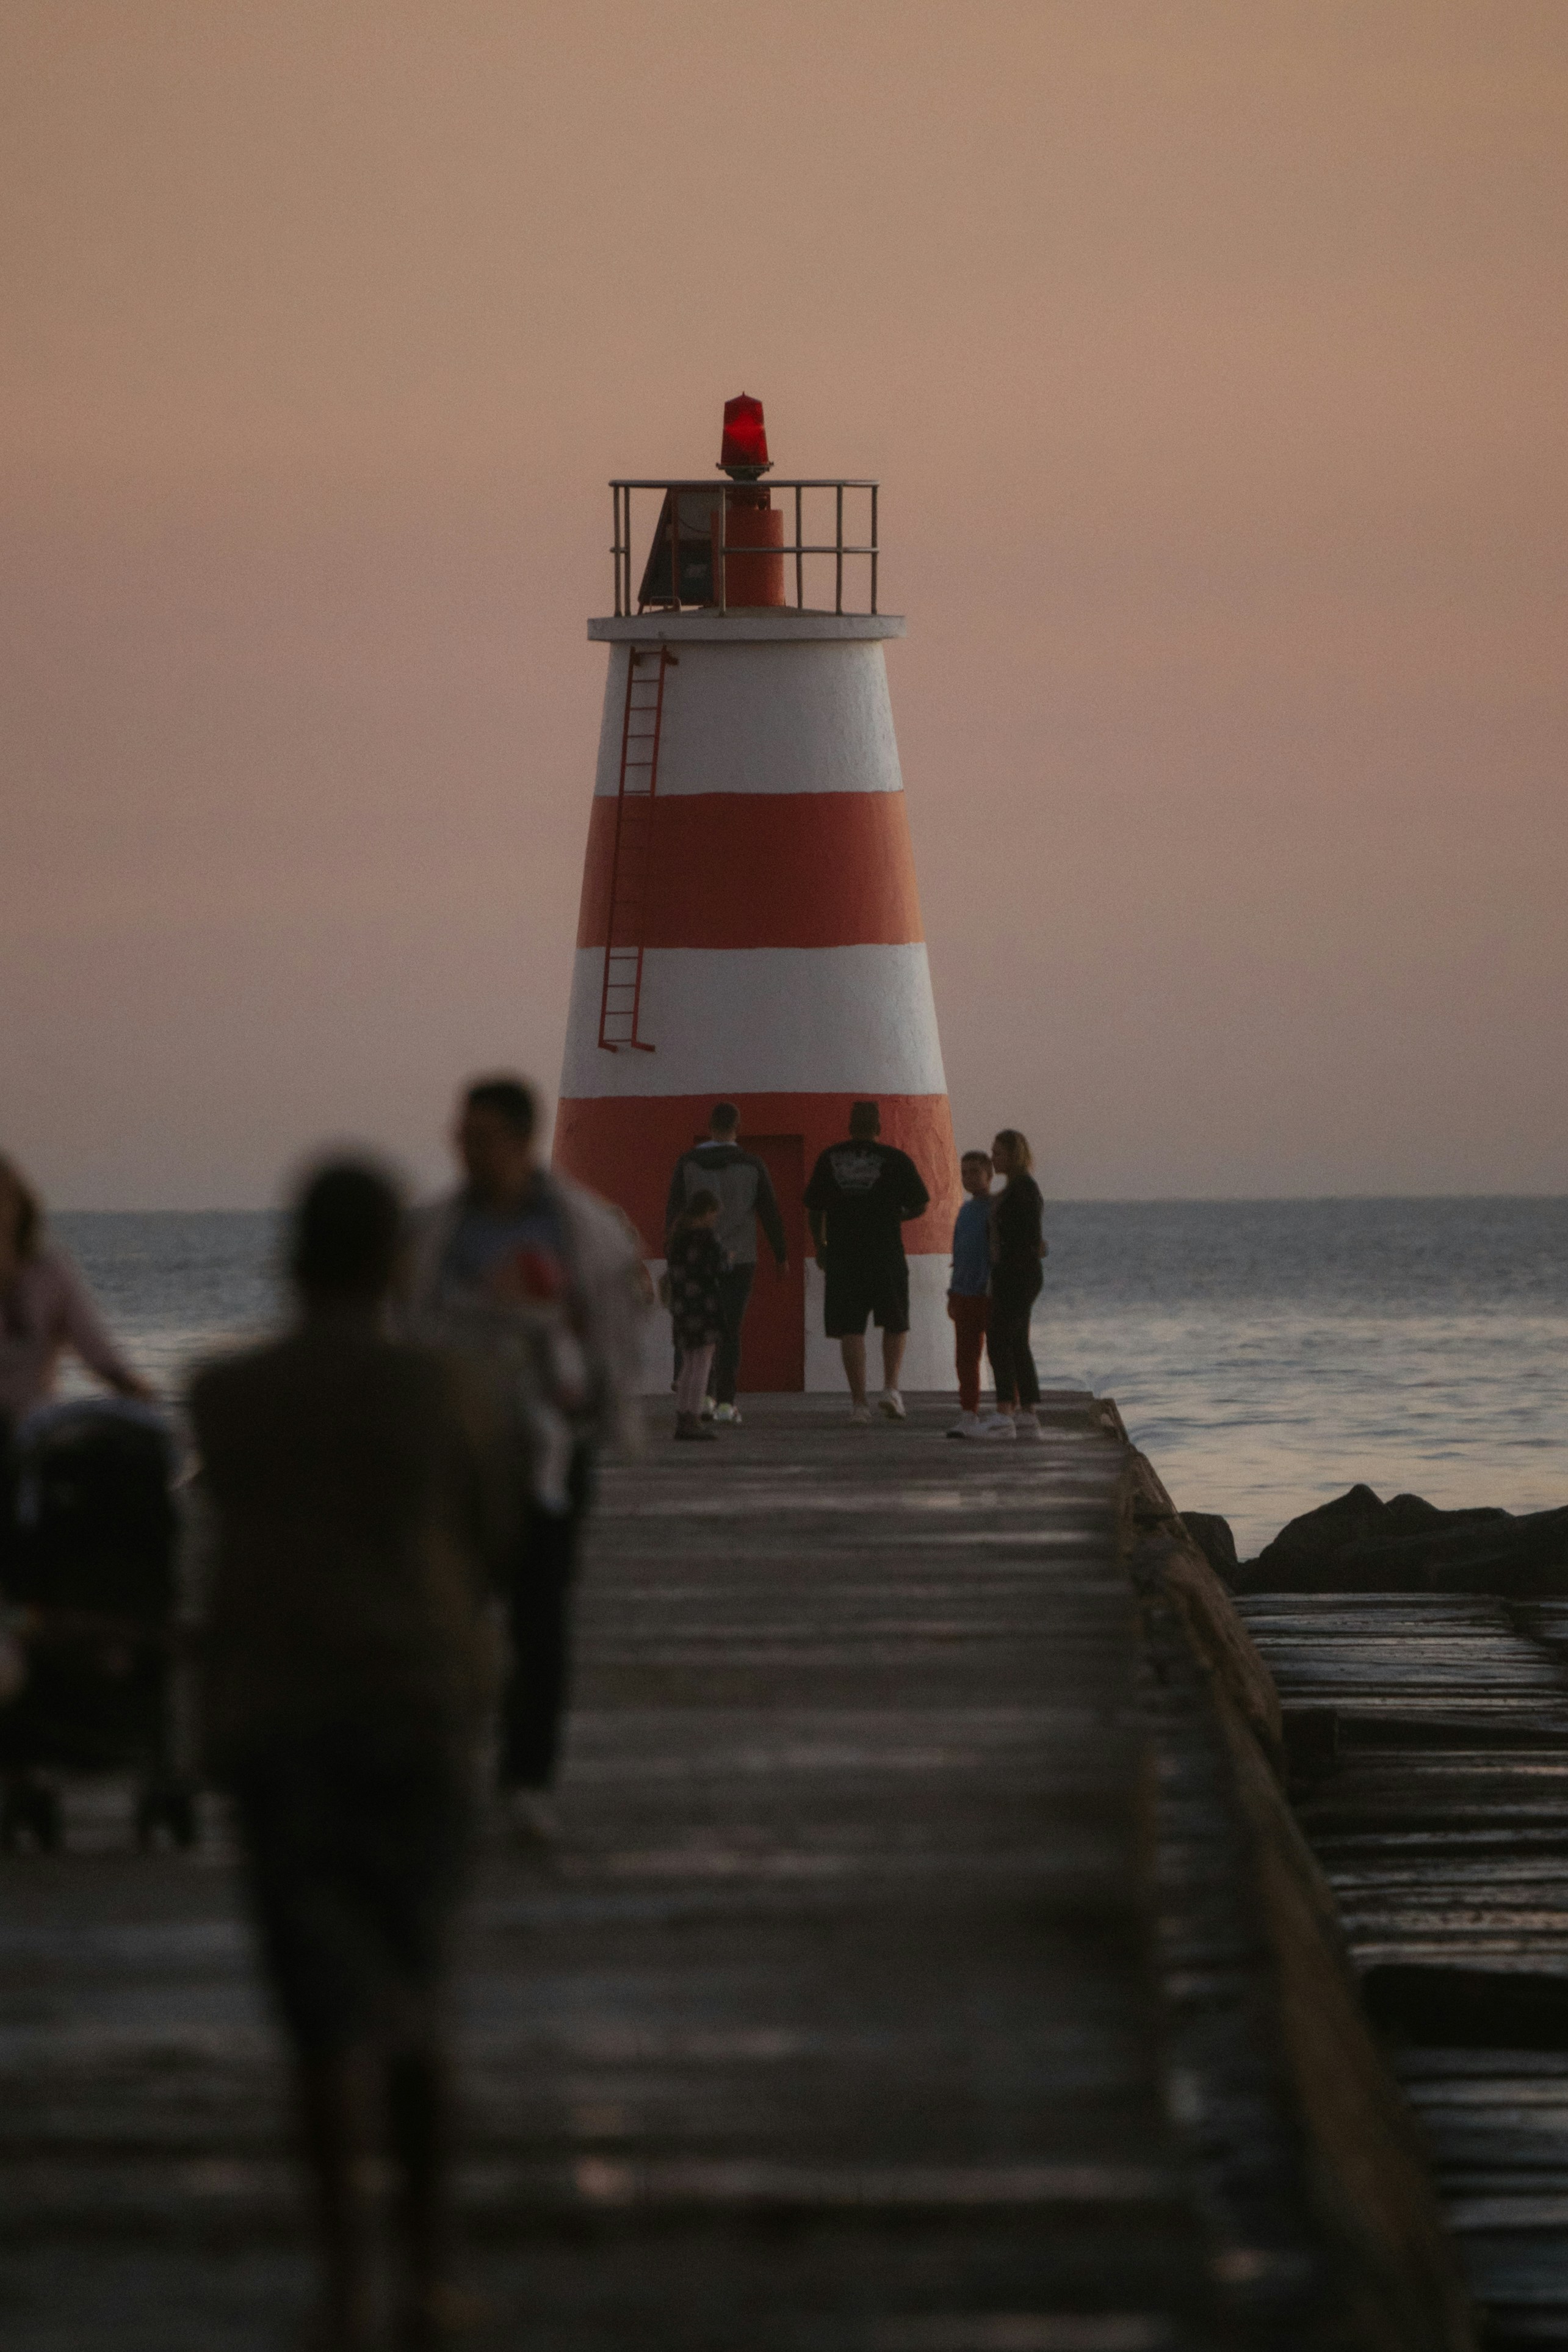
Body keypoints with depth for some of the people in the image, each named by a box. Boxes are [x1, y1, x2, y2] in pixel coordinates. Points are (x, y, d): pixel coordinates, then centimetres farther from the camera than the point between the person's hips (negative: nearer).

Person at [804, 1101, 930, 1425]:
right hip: (886, 1253, -1)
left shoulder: (830, 1159, 2)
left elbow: (814, 1207, 5)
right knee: (895, 1324, 15)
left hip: (842, 1255, 1)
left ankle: (859, 1402, 1)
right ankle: (890, 1388, -1)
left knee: (850, 1329, 4)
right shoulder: (896, 1160, -3)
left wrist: (820, 1246, 18)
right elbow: (921, 1204, 1)